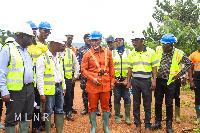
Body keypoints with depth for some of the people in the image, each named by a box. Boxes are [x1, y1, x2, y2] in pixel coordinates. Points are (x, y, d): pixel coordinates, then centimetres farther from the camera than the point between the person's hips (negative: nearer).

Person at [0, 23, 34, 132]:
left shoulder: (28, 51, 14)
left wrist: (31, 87, 14)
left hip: (29, 89, 7)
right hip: (15, 91, -7)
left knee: (27, 118, 16)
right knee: (12, 119, 4)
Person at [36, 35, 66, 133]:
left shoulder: (59, 58, 12)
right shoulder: (43, 58, -11)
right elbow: (39, 77, -13)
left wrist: (63, 86, 16)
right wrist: (41, 93, -16)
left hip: (59, 87, 7)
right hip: (49, 89, -7)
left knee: (60, 110, 13)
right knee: (48, 112, 4)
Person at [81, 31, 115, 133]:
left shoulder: (108, 52, 6)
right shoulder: (87, 54, -2)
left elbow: (111, 67, 11)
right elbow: (83, 69, -2)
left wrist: (112, 81, 7)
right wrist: (92, 78, -14)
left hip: (105, 83, 2)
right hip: (92, 83, -2)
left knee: (105, 105, 10)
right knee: (92, 106, 6)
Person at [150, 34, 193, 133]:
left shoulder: (178, 54, -8)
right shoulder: (158, 50, -1)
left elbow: (189, 63, 3)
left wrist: (179, 74, -2)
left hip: (169, 82, -2)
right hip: (158, 80, 2)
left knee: (169, 104, 7)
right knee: (158, 102, 10)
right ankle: (157, 122, 25)